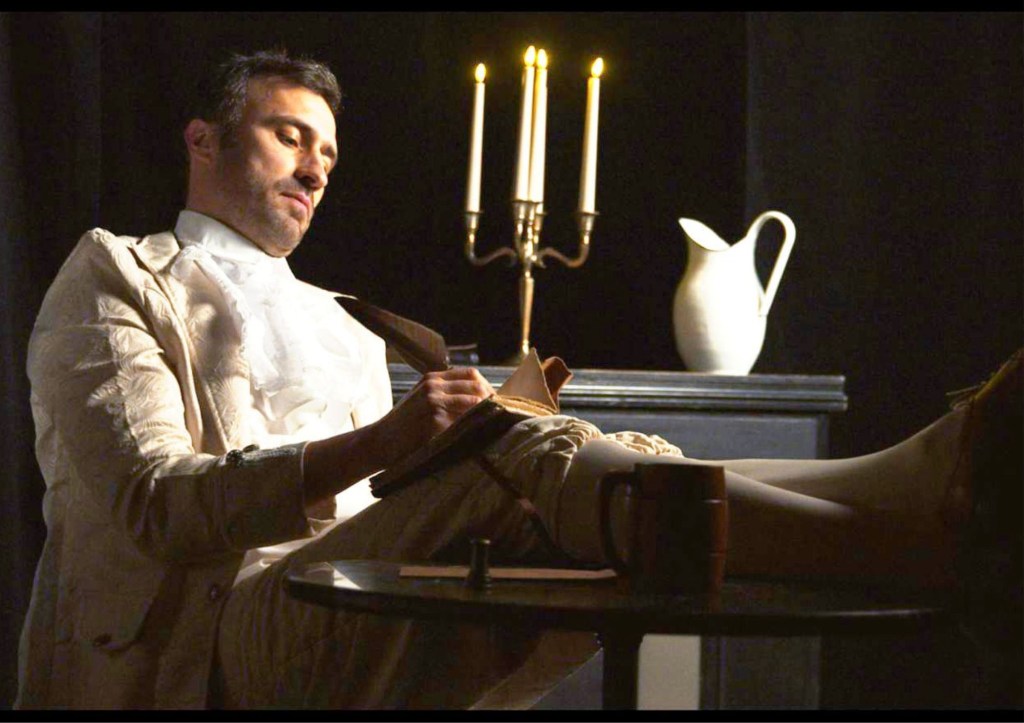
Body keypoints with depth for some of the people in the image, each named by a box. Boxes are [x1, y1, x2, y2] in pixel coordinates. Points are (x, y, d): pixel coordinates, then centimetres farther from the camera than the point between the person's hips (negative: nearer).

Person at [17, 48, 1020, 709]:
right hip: (233, 637, -7)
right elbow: (156, 505, -6)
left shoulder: (343, 333, 36)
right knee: (527, 456, -31)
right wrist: (376, 443, -21)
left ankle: (935, 474, -43)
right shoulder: (116, 278, 12)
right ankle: (925, 535, -48)